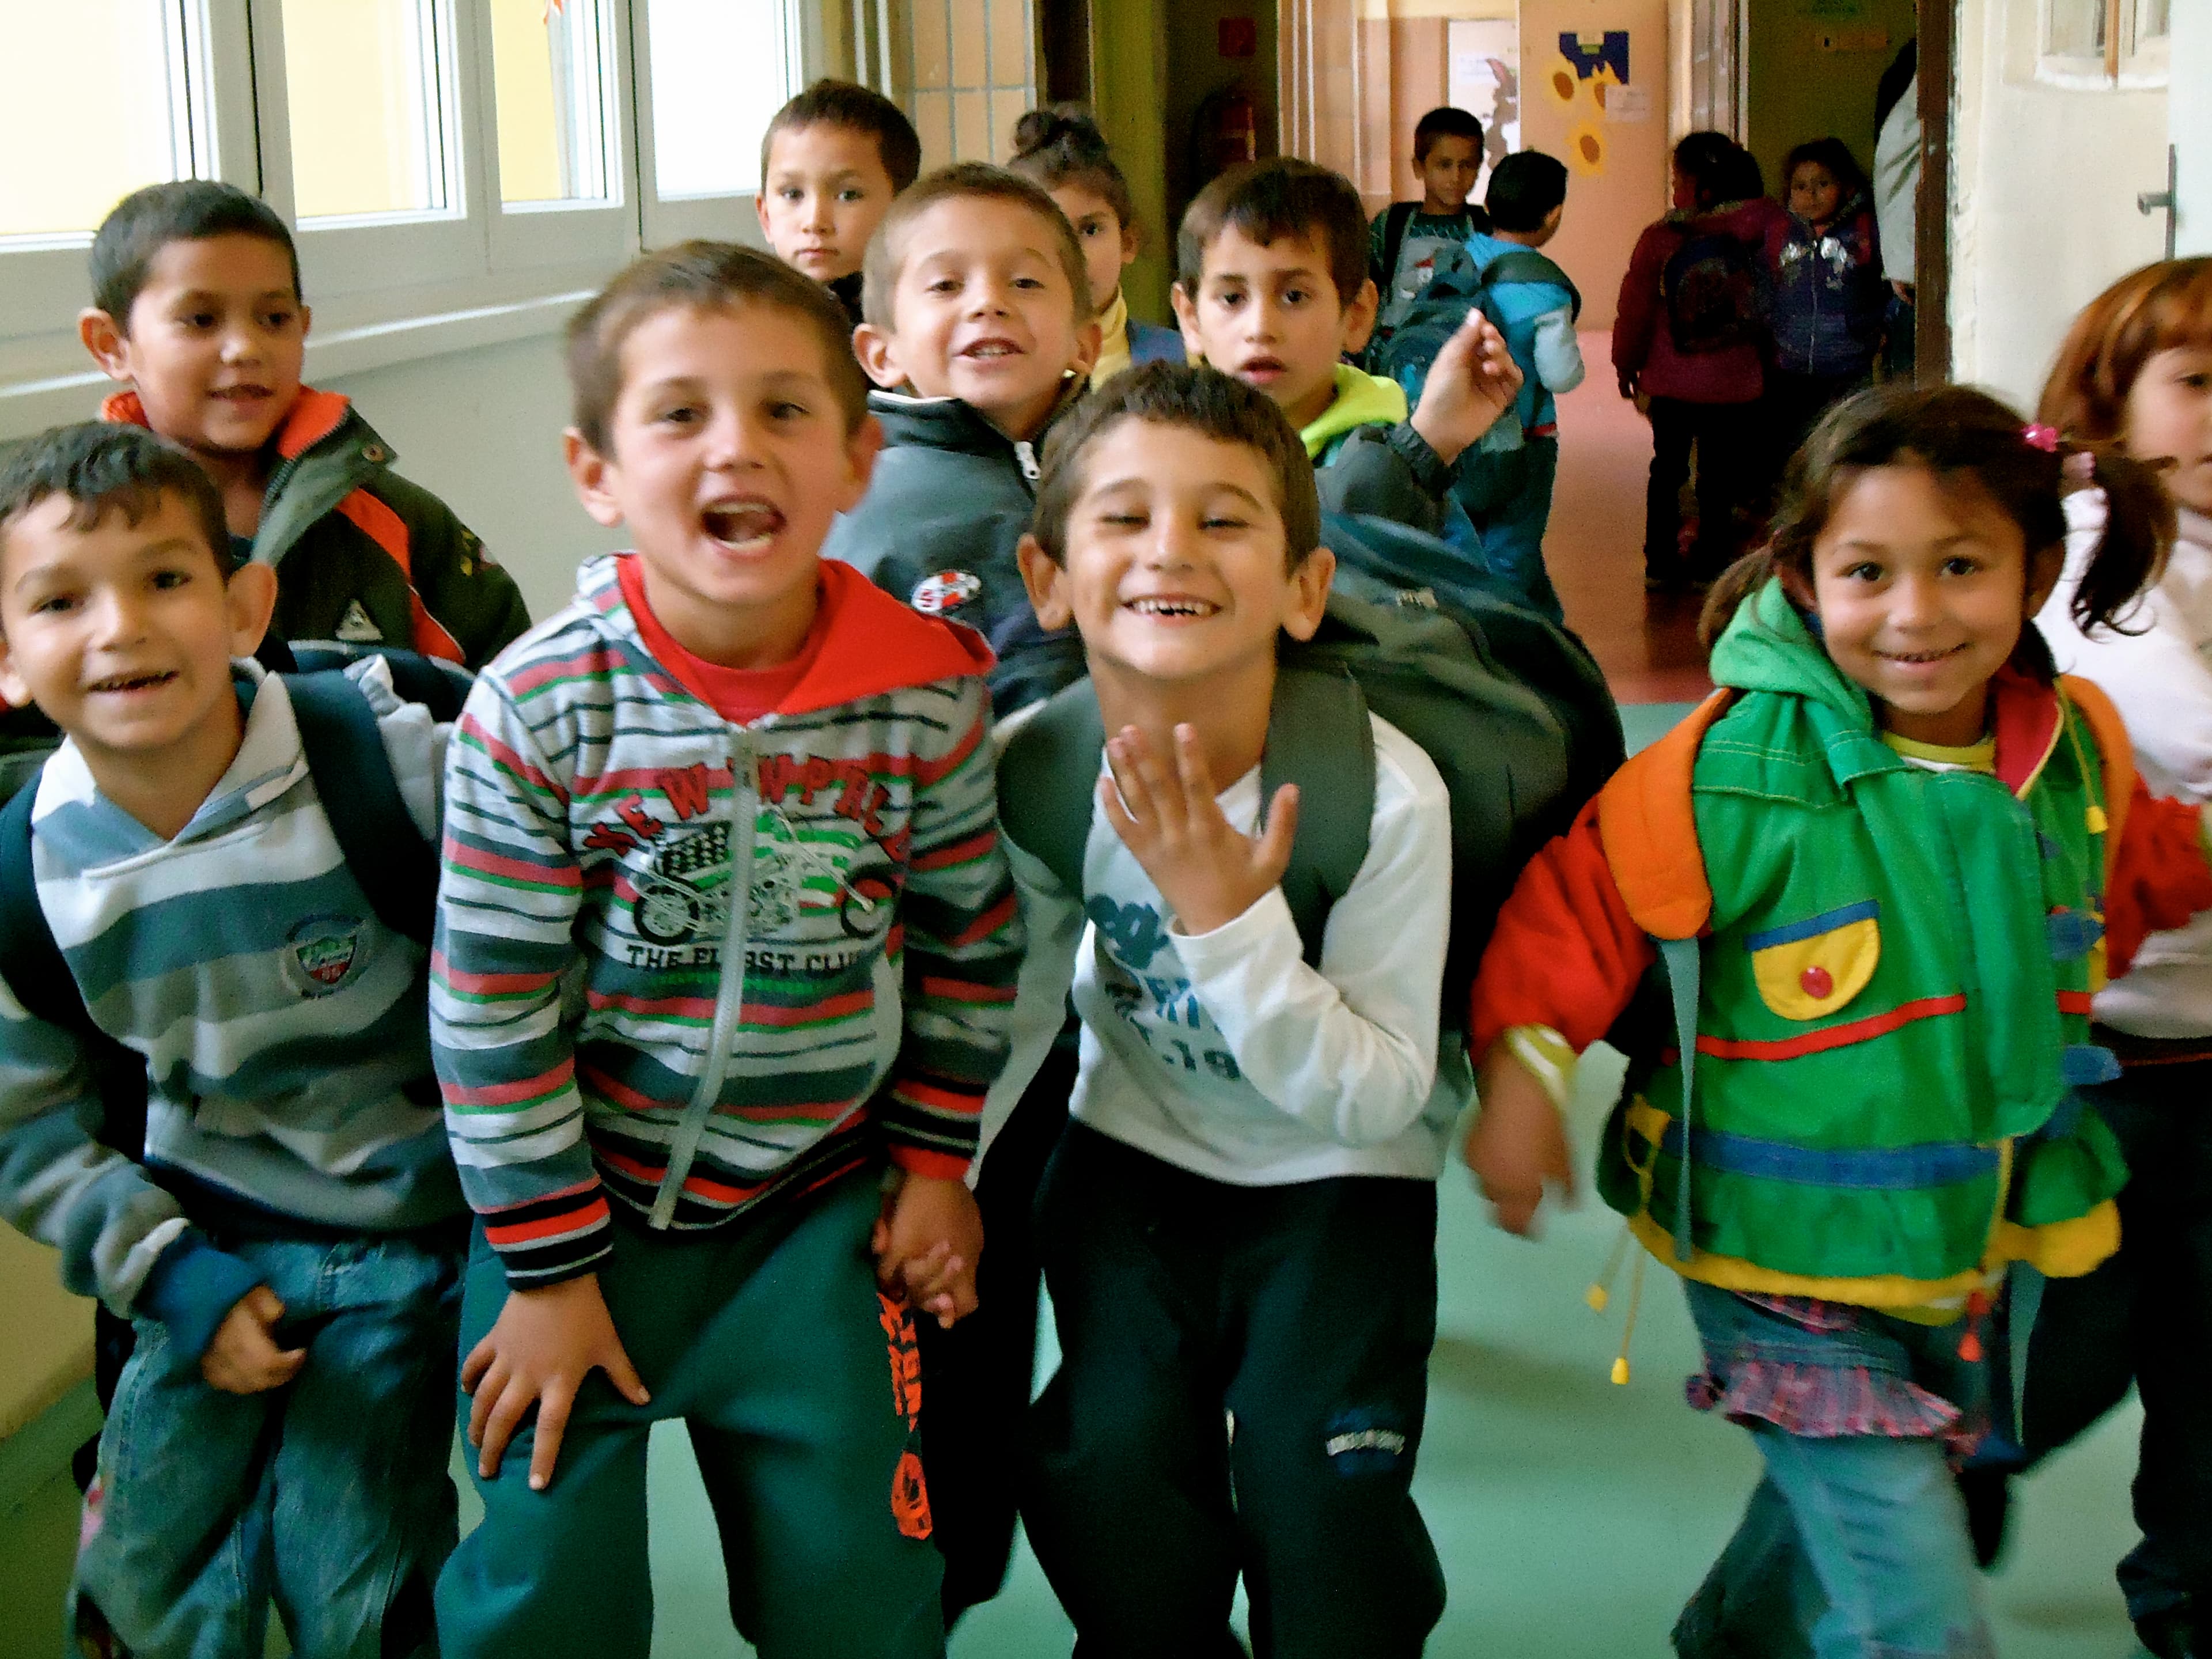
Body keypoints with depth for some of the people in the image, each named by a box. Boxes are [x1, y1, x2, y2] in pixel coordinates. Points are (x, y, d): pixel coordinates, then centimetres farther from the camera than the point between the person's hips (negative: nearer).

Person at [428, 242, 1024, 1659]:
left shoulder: (931, 693, -11)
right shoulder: (537, 709, -17)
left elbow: (971, 942, 4)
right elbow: (492, 1007, -11)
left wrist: (937, 1159, 7)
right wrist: (546, 1265, -7)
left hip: (822, 1206, 1)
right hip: (583, 1201, -1)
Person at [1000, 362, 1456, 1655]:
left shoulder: (1386, 794, -26)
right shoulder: (1038, 770, -16)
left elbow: (1378, 1099, -24)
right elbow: (1014, 1008, 1)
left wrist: (1232, 923, -35)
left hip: (1339, 1182, -2)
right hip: (1134, 1159, 2)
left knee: (1323, 1519, -14)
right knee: (1115, 1485, -9)